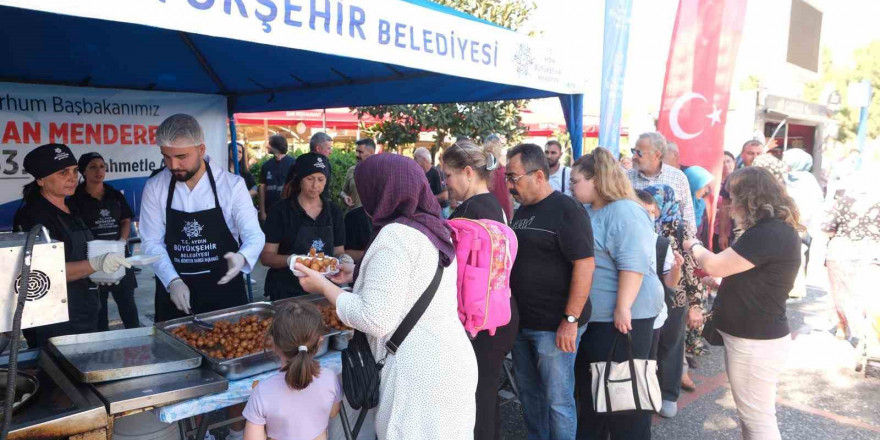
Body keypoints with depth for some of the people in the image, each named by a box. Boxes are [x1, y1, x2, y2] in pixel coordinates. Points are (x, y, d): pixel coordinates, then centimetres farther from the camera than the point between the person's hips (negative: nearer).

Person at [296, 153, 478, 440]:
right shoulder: (434, 229, 8)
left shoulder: (395, 235, -18)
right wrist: (355, 274, 22)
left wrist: (324, 287, -8)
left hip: (421, 373, -8)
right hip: (454, 361, 9)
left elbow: (376, 320, -19)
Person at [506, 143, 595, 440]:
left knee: (557, 399, 3)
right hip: (522, 323, 8)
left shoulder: (566, 210, -13)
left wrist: (571, 320, -21)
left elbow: (585, 264, -18)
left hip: (554, 326, -8)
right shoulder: (522, 210, 11)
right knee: (528, 392, 19)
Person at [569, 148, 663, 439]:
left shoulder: (625, 211, -15)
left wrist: (623, 308, -27)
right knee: (588, 384, 18)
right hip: (592, 315, 9)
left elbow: (633, 263, -24)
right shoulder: (586, 212, 12)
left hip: (623, 316, -9)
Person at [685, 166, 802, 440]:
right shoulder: (777, 230, 9)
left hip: (755, 342, -10)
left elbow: (714, 266, -23)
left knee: (757, 418, 3)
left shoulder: (769, 234, -25)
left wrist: (694, 246, -4)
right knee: (753, 414, 23)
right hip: (757, 336, 10)